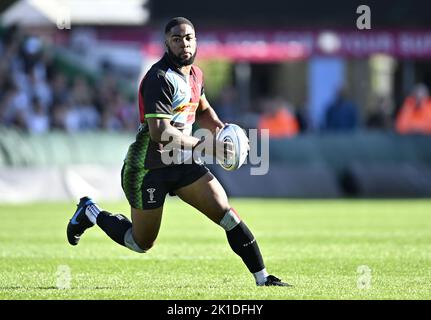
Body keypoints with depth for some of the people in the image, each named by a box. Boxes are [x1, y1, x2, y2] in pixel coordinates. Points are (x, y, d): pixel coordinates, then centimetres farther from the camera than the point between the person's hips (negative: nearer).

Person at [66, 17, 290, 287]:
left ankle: (263, 278, -6)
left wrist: (221, 129, 7)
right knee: (141, 243, 8)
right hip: (148, 170, -7)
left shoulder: (195, 74, 6)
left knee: (228, 215, -10)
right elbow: (159, 132, -30)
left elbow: (202, 109, 28)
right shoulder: (160, 79, -22)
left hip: (182, 163, 7)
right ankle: (91, 213, 33)